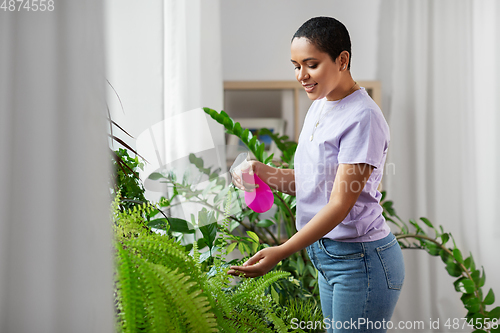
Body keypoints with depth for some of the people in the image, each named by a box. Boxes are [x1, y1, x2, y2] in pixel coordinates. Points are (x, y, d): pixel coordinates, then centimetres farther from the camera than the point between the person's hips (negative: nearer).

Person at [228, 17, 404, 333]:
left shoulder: (362, 117, -18)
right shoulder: (319, 107, 10)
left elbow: (340, 203, -22)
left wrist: (281, 252, -28)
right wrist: (264, 172, -6)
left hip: (362, 262, -9)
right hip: (327, 257, 9)